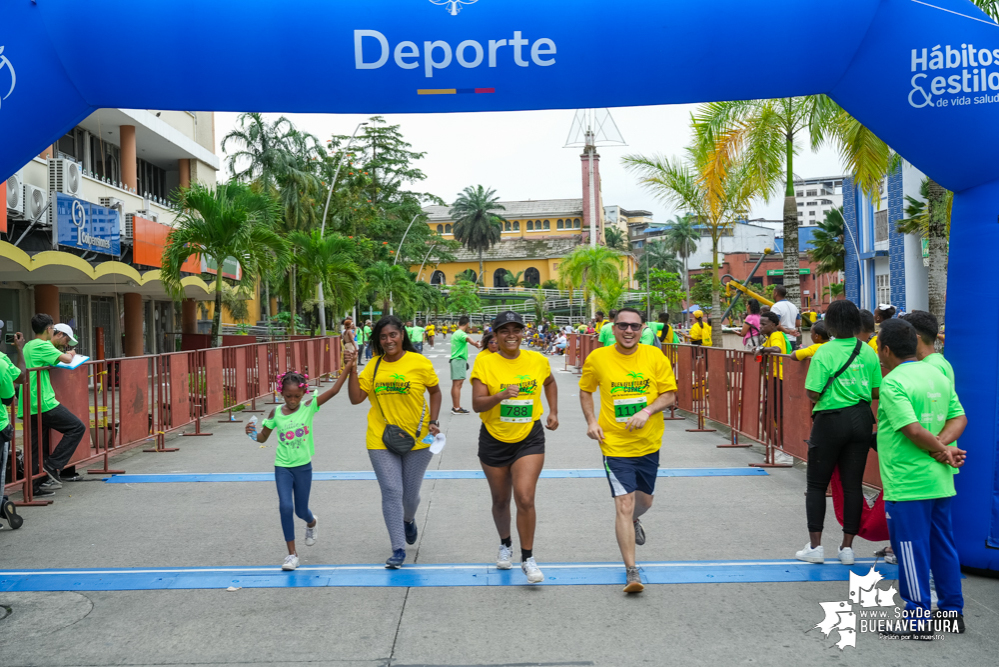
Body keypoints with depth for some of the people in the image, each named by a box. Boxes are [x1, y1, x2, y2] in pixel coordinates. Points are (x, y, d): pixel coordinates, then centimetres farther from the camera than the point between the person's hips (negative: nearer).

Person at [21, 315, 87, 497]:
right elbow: (66, 359, -17)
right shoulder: (42, 346, -10)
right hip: (44, 403, -9)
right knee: (77, 428, -2)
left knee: (36, 447, 11)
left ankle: (35, 486, 12)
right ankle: (52, 465, -4)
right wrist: (70, 353, 7)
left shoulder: (28, 346, 19)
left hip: (29, 406, 9)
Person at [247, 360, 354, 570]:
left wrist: (348, 368, -28)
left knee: (301, 510, 11)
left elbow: (333, 390, -19)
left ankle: (312, 523, 49)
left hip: (303, 466, -1)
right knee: (286, 507, -12)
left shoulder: (309, 407, -8)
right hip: (282, 467, 1)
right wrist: (252, 433, -13)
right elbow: (263, 437, 9)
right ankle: (292, 553, 3)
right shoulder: (276, 413, -3)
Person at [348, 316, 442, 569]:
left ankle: (409, 520, 47)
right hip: (381, 440, 1)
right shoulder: (374, 366, 0)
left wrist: (433, 421, -2)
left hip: (417, 439, -1)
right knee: (391, 492, -4)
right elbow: (356, 398, -3)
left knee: (410, 493, 11)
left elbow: (435, 391, 6)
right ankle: (398, 549, 6)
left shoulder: (420, 363, -7)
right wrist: (352, 369, -12)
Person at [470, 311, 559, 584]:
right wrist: (501, 395, -33)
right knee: (500, 500, 15)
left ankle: (527, 558, 3)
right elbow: (477, 404, -17)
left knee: (525, 498, -13)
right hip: (494, 439, 0)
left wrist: (553, 412, 16)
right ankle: (505, 545, 42)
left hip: (529, 438, 0)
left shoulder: (537, 361, -2)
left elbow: (550, 382, 21)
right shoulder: (484, 362, -10)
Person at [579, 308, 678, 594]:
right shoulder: (597, 358, -5)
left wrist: (647, 411, -20)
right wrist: (591, 421, -5)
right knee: (624, 504, -9)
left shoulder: (655, 356, -4)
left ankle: (634, 521, 57)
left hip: (649, 443, 3)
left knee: (644, 500, 20)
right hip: (615, 445, -3)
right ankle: (631, 572, -2)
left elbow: (669, 394, -3)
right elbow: (585, 390, 9)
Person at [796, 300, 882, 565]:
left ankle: (815, 546, 9)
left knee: (817, 484, 8)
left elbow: (813, 393, -16)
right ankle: (847, 546, 15)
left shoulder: (824, 353, -13)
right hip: (861, 419, 4)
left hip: (831, 420, -4)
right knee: (853, 484, 10)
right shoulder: (868, 352, 0)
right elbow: (877, 391, 2)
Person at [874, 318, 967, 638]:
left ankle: (917, 621, 9)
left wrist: (941, 450, -10)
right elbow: (959, 417, 6)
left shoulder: (893, 383, -16)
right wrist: (942, 445, -7)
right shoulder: (937, 375, 9)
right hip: (940, 481, 8)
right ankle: (953, 612, 27)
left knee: (912, 549, 1)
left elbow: (913, 430, -23)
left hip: (907, 484, -8)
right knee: (943, 546, 17)